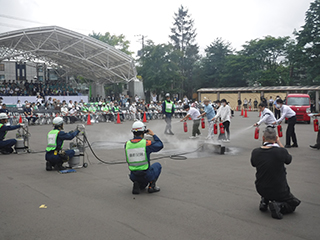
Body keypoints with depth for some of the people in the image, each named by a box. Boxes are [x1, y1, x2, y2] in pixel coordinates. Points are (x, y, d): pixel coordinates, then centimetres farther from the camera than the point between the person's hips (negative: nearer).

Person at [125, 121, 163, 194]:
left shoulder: (127, 144, -3)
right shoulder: (147, 143, -14)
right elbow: (160, 145, 4)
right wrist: (153, 134, 15)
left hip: (134, 176, 4)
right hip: (146, 175, -4)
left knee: (142, 186, 37)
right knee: (157, 165, 28)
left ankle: (137, 184, 2)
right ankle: (152, 185, 10)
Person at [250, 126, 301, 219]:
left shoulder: (255, 152, -14)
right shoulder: (281, 151, -23)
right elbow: (288, 160, 0)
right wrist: (279, 144, 5)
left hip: (261, 189, 4)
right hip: (279, 191, -4)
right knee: (294, 203, 23)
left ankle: (264, 200, 15)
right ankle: (278, 205, -7)